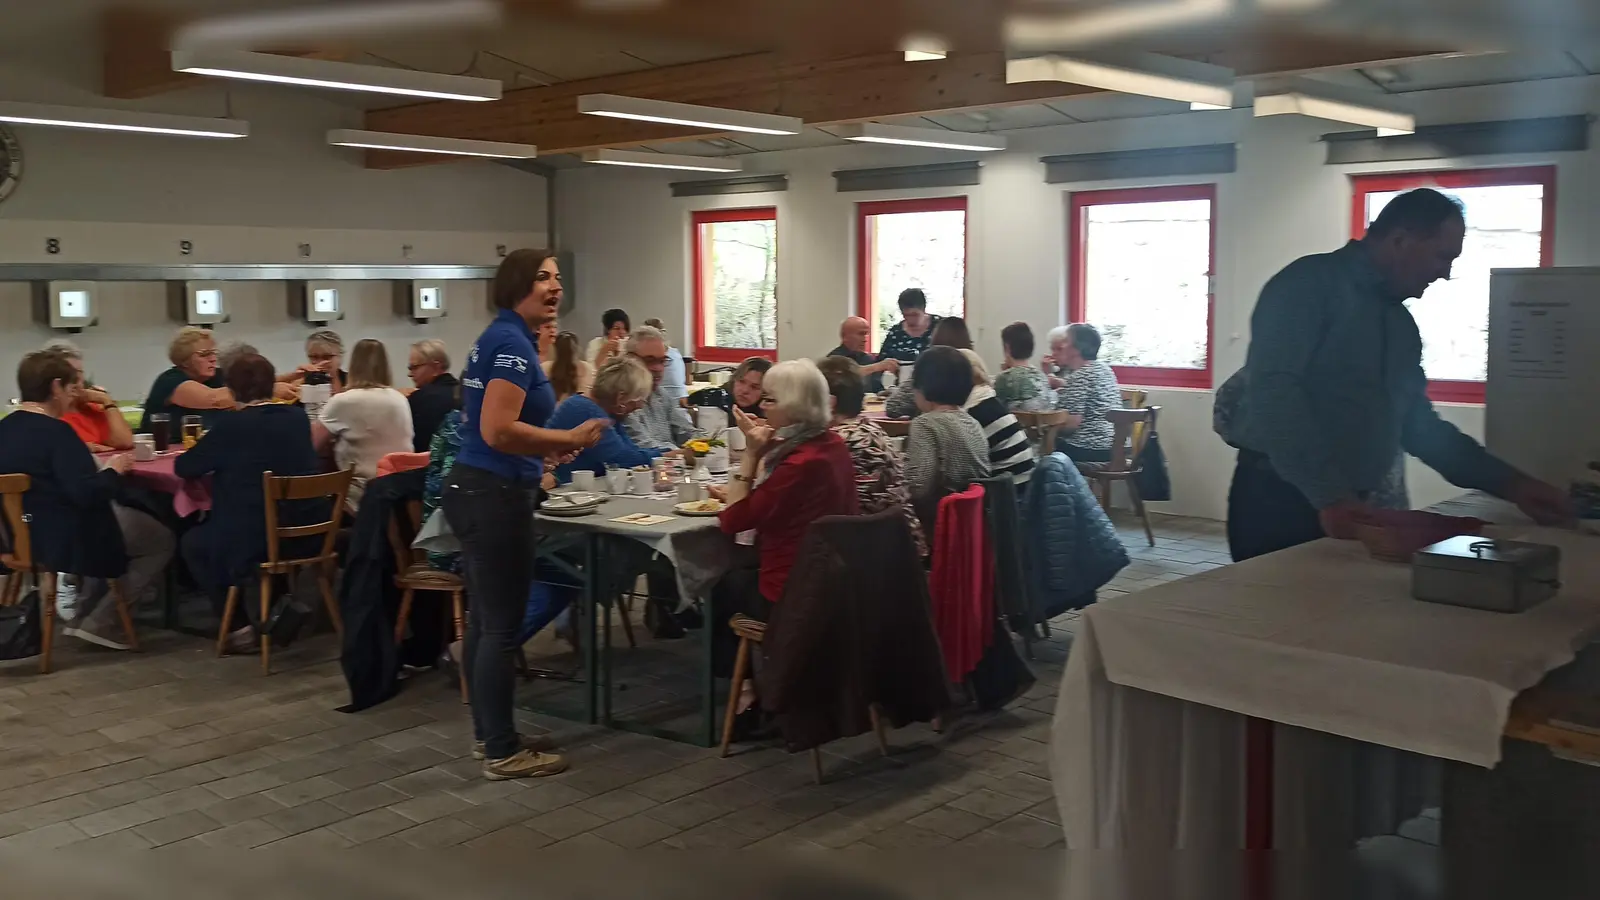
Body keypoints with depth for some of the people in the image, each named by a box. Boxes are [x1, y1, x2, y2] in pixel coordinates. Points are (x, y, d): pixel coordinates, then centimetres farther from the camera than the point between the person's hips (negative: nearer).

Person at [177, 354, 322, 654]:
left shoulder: (233, 424, -8)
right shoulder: (299, 417, 6)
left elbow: (183, 468, 0)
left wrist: (217, 463, 21)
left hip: (255, 542, -6)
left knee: (193, 543, 23)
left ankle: (248, 622, 13)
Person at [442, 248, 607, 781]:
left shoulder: (500, 338, 15)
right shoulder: (512, 342, -17)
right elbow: (498, 430, -26)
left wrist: (544, 449, 18)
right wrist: (570, 440, -17)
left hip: (478, 490, 11)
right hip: (494, 496, -11)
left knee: (485, 621, 17)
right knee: (502, 627, -3)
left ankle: (488, 733, 28)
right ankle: (502, 753, 6)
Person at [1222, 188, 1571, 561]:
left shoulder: (1400, 323, 16)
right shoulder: (1310, 285, -10)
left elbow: (1418, 424, 22)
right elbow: (1272, 392, -22)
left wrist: (1508, 483, 15)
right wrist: (1329, 495, -27)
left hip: (1350, 510, 8)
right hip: (1279, 500, -8)